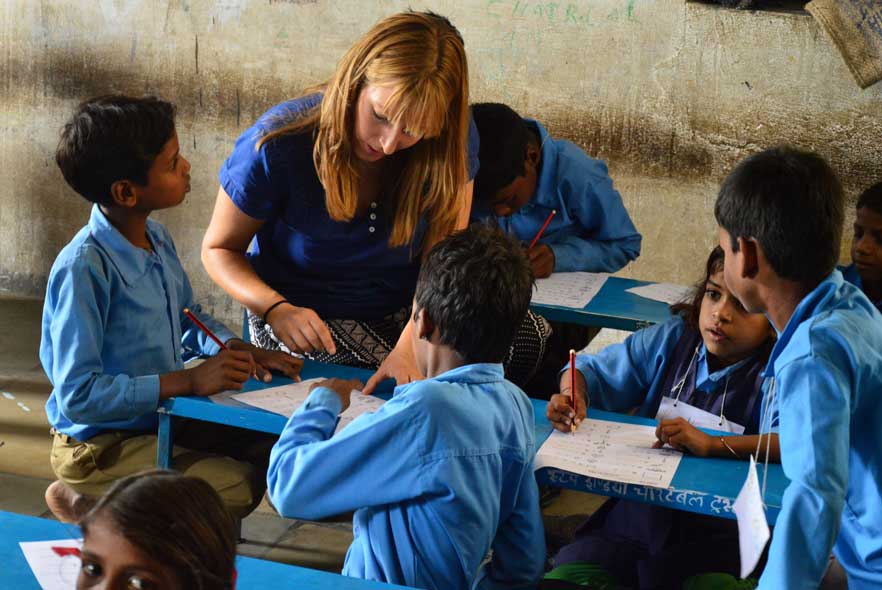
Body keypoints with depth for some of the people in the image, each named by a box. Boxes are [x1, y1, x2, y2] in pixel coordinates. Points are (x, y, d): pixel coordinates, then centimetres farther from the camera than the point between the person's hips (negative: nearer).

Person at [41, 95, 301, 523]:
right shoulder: (83, 268, -26)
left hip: (161, 417, 8)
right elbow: (78, 396, -27)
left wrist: (240, 351, -2)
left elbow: (188, 318, 18)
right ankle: (89, 504, 0)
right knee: (236, 491, -19)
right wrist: (189, 381, -27)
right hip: (98, 445, -8)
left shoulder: (157, 239, 1)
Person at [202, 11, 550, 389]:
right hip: (307, 318, -3)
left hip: (408, 309, 4)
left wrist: (410, 345, -35)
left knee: (527, 336, -22)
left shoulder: (451, 144, -14)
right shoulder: (277, 145, -21)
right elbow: (219, 249, -9)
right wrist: (276, 309, -29)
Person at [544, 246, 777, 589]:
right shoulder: (673, 339, 4)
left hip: (713, 539, -4)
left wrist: (714, 445, -37)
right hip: (634, 518, 4)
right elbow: (593, 371, 12)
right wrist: (572, 396, -11)